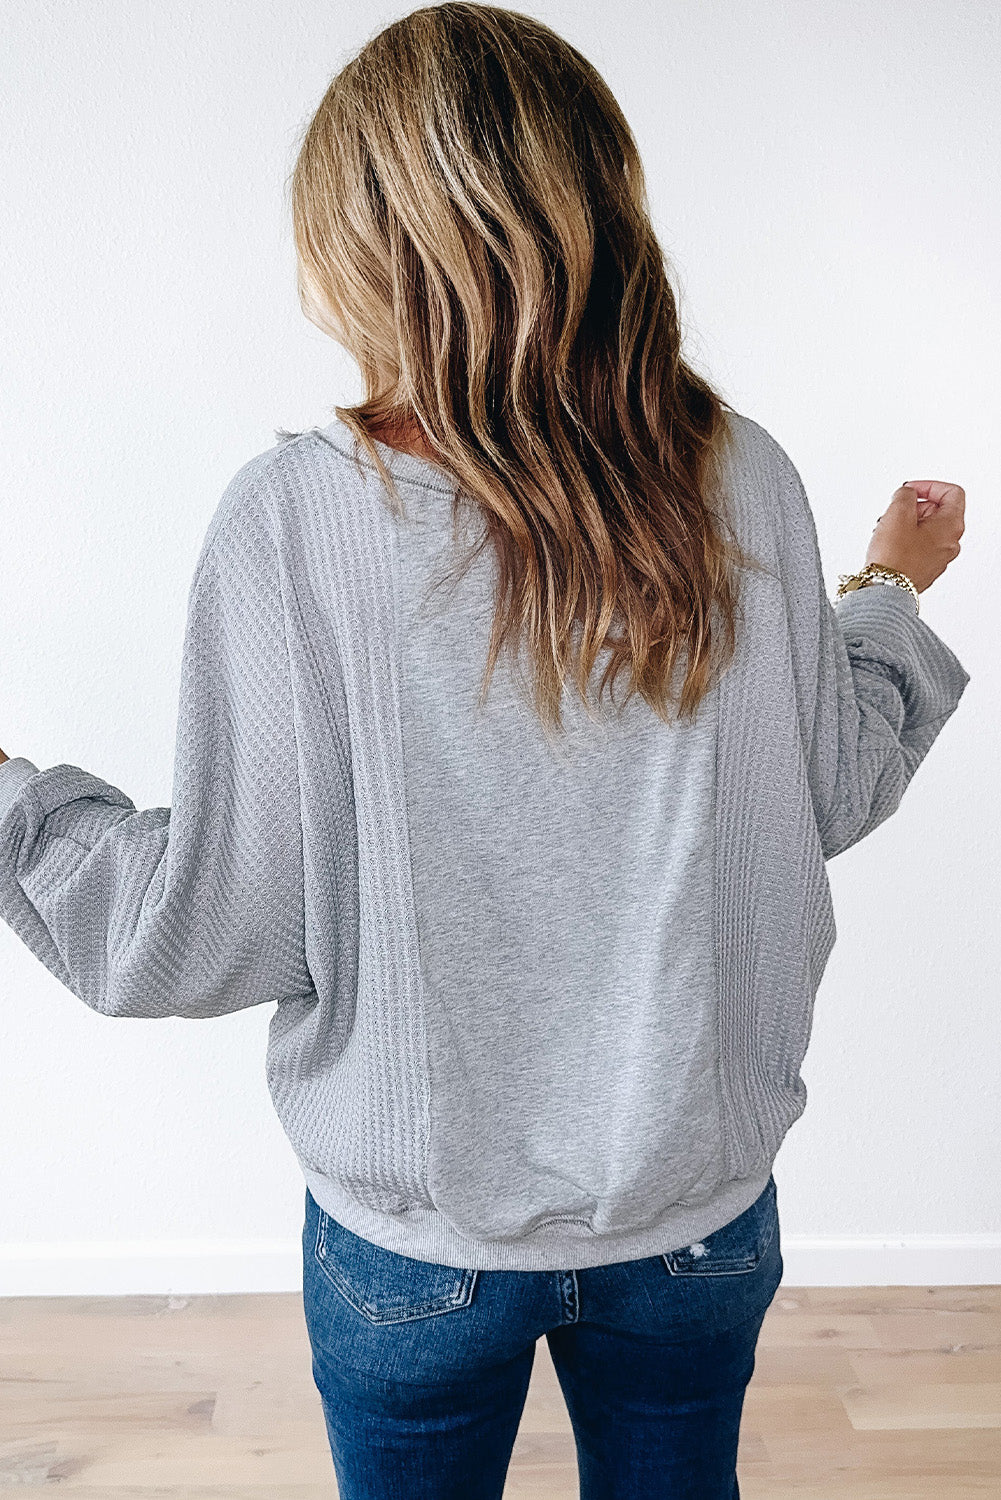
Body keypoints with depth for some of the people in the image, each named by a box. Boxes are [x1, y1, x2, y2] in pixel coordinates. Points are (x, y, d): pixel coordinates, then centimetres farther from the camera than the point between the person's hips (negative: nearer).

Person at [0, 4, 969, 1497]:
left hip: (420, 1228, -2)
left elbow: (219, 928, -16)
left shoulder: (296, 519, -21)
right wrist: (892, 588, 18)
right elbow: (830, 799, 1)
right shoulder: (745, 485, -12)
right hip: (702, 1204, 3)